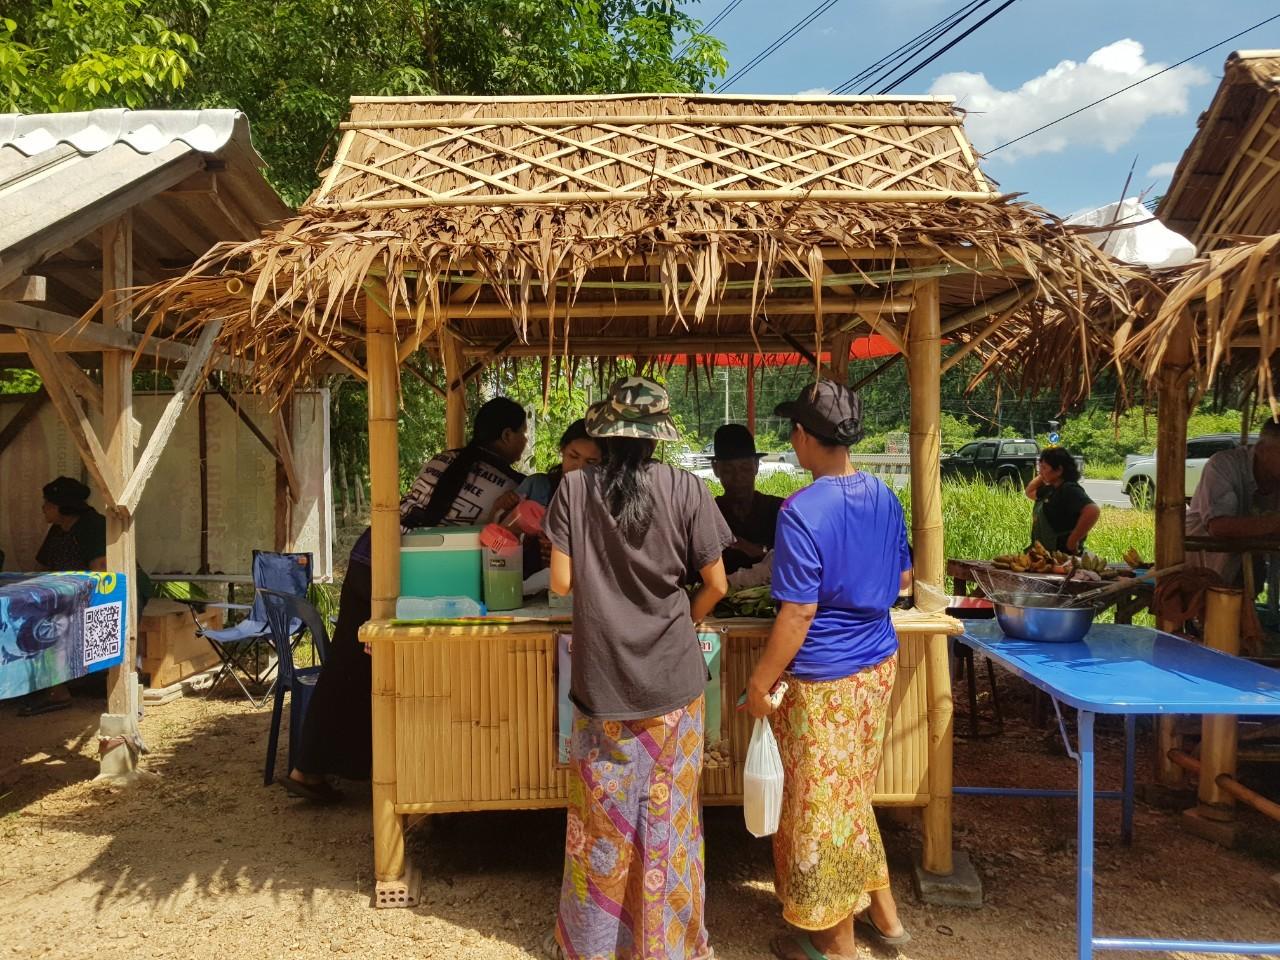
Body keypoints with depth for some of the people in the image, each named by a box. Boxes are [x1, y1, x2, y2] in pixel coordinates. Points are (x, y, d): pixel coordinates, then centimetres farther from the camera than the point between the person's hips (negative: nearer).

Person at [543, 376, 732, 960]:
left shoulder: (574, 489, -7)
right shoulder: (686, 490, -9)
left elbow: (561, 582, -7)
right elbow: (716, 584, -5)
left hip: (601, 676, 1)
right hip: (671, 676, 0)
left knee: (601, 813, 15)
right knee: (666, 812, 13)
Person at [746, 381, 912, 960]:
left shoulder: (802, 511, -22)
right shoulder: (884, 497, 1)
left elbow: (798, 612, -23)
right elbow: (902, 577, 13)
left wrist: (761, 681, -13)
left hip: (822, 679, -8)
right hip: (877, 665, 8)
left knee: (821, 803, 9)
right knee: (851, 795, 24)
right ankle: (882, 913, 36)